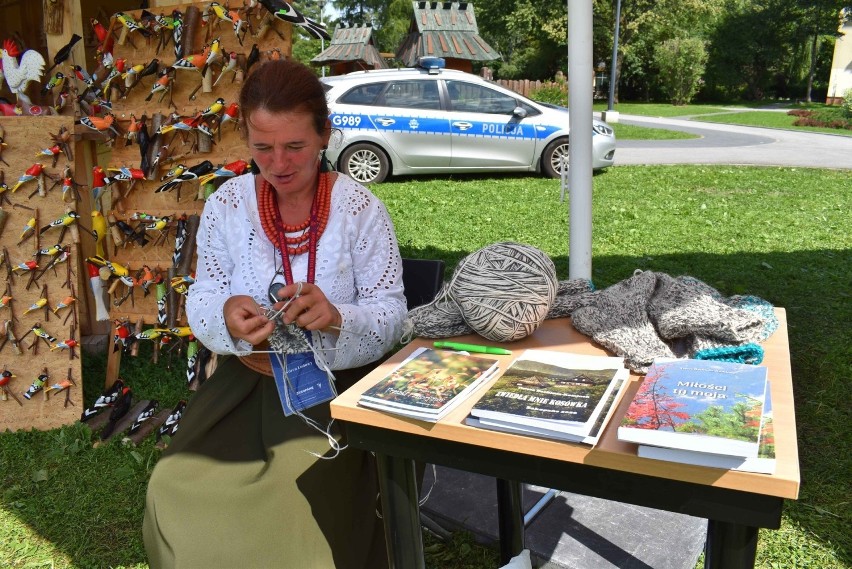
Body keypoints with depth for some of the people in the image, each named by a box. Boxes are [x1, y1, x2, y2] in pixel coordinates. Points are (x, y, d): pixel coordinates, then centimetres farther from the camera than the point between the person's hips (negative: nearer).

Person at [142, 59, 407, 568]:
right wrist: (227, 315, -22)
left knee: (301, 503, -24)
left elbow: (392, 315, -9)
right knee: (177, 490, -14)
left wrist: (337, 317, -31)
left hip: (335, 383, -3)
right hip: (248, 377, 3)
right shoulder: (227, 203, -2)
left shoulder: (361, 209, -9)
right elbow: (200, 301, 3)